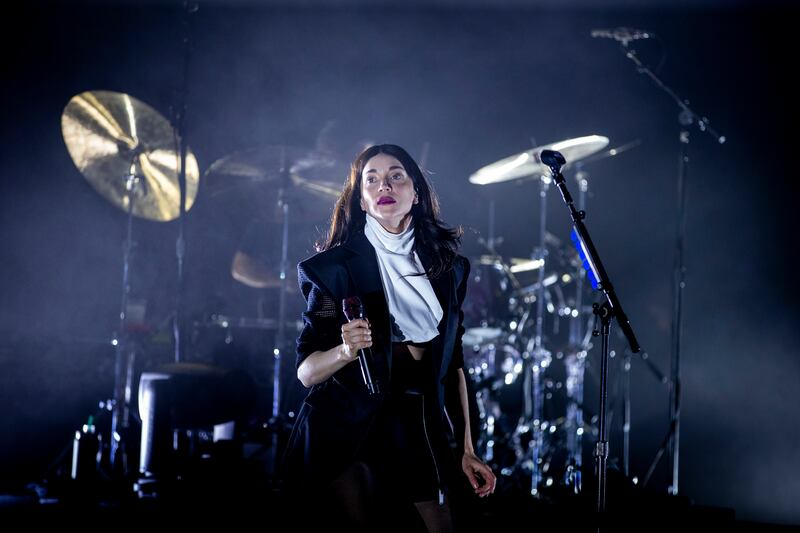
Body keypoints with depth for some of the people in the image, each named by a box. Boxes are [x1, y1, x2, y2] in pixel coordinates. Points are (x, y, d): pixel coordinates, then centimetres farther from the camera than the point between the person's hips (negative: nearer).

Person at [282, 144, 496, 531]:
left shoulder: (448, 266, 6)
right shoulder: (336, 266, -7)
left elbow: (453, 364, 11)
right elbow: (306, 372, -8)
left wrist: (466, 450, 8)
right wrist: (346, 350, -29)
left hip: (422, 435, 4)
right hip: (351, 437, -4)